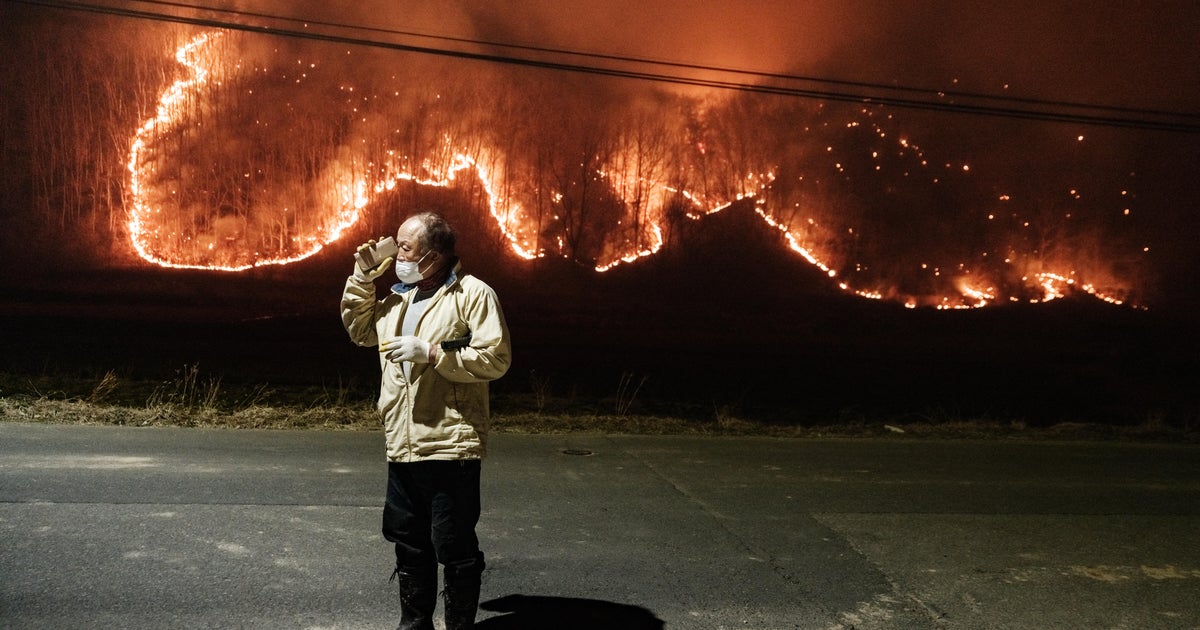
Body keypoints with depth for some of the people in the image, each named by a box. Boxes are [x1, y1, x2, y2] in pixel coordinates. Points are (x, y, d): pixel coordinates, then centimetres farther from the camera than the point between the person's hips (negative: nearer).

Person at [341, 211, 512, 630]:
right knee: (408, 542, 18)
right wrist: (362, 279, 9)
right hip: (402, 448, 8)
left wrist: (431, 353, -21)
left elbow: (495, 359, -18)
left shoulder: (473, 294, -11)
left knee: (454, 548, 2)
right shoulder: (400, 296, 14)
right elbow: (360, 331, 22)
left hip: (451, 447, -8)